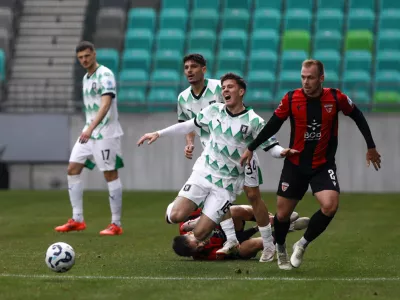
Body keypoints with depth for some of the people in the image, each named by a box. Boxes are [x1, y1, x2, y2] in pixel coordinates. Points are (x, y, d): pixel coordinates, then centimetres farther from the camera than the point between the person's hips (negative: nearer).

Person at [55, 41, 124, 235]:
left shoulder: (105, 75, -13)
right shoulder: (86, 78, 14)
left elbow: (106, 104, -26)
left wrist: (91, 128, -37)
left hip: (105, 133, -9)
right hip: (89, 133, 9)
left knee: (110, 174, -5)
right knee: (73, 169, 5)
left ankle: (116, 224, -1)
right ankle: (77, 220, 9)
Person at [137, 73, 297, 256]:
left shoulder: (253, 121, -6)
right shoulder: (214, 111, 4)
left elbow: (271, 147, -5)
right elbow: (188, 126, 16)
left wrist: (282, 152, -28)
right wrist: (158, 134, 13)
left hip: (227, 185, -3)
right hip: (203, 173, 3)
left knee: (200, 233, -10)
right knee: (176, 216, -18)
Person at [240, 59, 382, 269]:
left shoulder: (336, 98, -11)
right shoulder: (291, 99, -10)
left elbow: (358, 117, 6)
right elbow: (273, 125, 3)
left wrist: (371, 147, 9)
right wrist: (251, 148, 5)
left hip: (324, 166, -1)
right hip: (295, 164, 1)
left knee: (330, 206, -24)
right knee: (282, 213, 3)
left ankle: (302, 244, 0)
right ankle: (280, 249, 36)